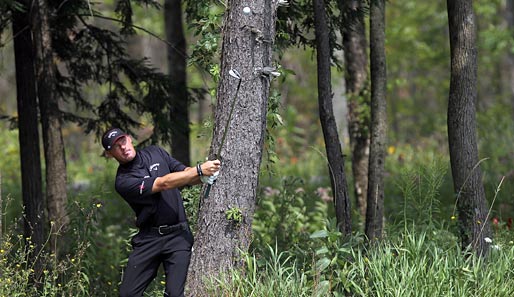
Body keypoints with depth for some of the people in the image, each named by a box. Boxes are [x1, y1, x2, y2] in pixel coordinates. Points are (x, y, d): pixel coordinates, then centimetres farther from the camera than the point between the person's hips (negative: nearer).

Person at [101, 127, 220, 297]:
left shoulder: (155, 153, 10)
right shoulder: (123, 181, -9)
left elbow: (186, 174, 9)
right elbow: (163, 184, -18)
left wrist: (204, 177, -14)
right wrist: (199, 170, -23)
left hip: (178, 234, 2)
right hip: (149, 237, -2)